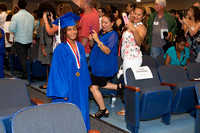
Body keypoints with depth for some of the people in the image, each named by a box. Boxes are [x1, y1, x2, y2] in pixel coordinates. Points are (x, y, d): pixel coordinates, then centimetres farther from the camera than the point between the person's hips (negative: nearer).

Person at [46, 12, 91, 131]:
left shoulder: (80, 47, 6)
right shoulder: (60, 50, -12)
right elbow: (58, 72, -13)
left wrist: (86, 85, 11)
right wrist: (63, 92, -15)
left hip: (80, 88, 6)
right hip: (68, 89, -6)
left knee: (81, 113, 13)